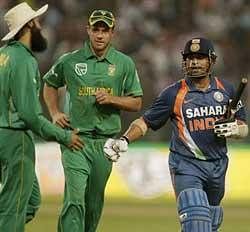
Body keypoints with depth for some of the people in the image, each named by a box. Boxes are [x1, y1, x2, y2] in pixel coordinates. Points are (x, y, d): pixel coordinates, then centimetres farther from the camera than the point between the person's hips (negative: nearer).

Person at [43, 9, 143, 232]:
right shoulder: (70, 61, 2)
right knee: (75, 198, -16)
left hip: (106, 141, 2)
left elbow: (136, 103, 7)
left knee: (94, 203, 10)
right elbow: (50, 84, 20)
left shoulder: (125, 64, 4)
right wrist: (55, 113, 6)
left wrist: (112, 99, -10)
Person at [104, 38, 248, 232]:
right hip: (186, 165, -4)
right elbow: (146, 122, 0)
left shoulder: (226, 90, 6)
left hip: (217, 166, 4)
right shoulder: (174, 93, -2)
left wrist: (233, 129, -12)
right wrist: (124, 140, -17)